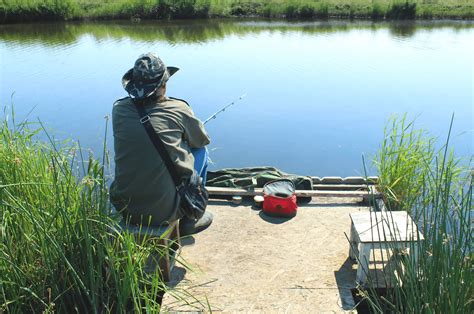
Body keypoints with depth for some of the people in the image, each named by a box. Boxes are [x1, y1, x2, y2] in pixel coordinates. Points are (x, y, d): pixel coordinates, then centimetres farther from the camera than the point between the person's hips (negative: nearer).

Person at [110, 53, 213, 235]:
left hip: (125, 210, 4)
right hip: (166, 211, -4)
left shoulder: (119, 109, 0)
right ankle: (190, 219, 23)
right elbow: (202, 140, 10)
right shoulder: (178, 109, -8)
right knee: (200, 151, 17)